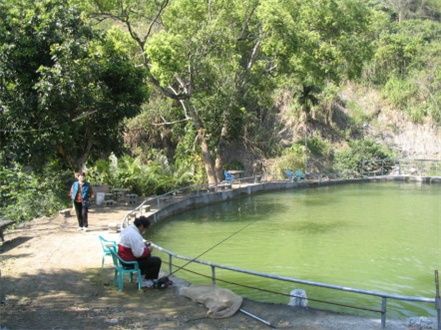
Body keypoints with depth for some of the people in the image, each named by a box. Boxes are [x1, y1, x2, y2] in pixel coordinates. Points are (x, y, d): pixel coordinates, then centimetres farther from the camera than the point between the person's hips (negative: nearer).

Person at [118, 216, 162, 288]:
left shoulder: (127, 229, 4)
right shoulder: (134, 235, -28)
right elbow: (138, 253, -28)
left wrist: (143, 244, 9)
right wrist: (148, 250, -11)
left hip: (124, 258, 11)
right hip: (131, 262, -10)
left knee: (148, 256, 29)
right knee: (157, 261, -4)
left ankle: (144, 277, 31)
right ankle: (146, 281, 13)